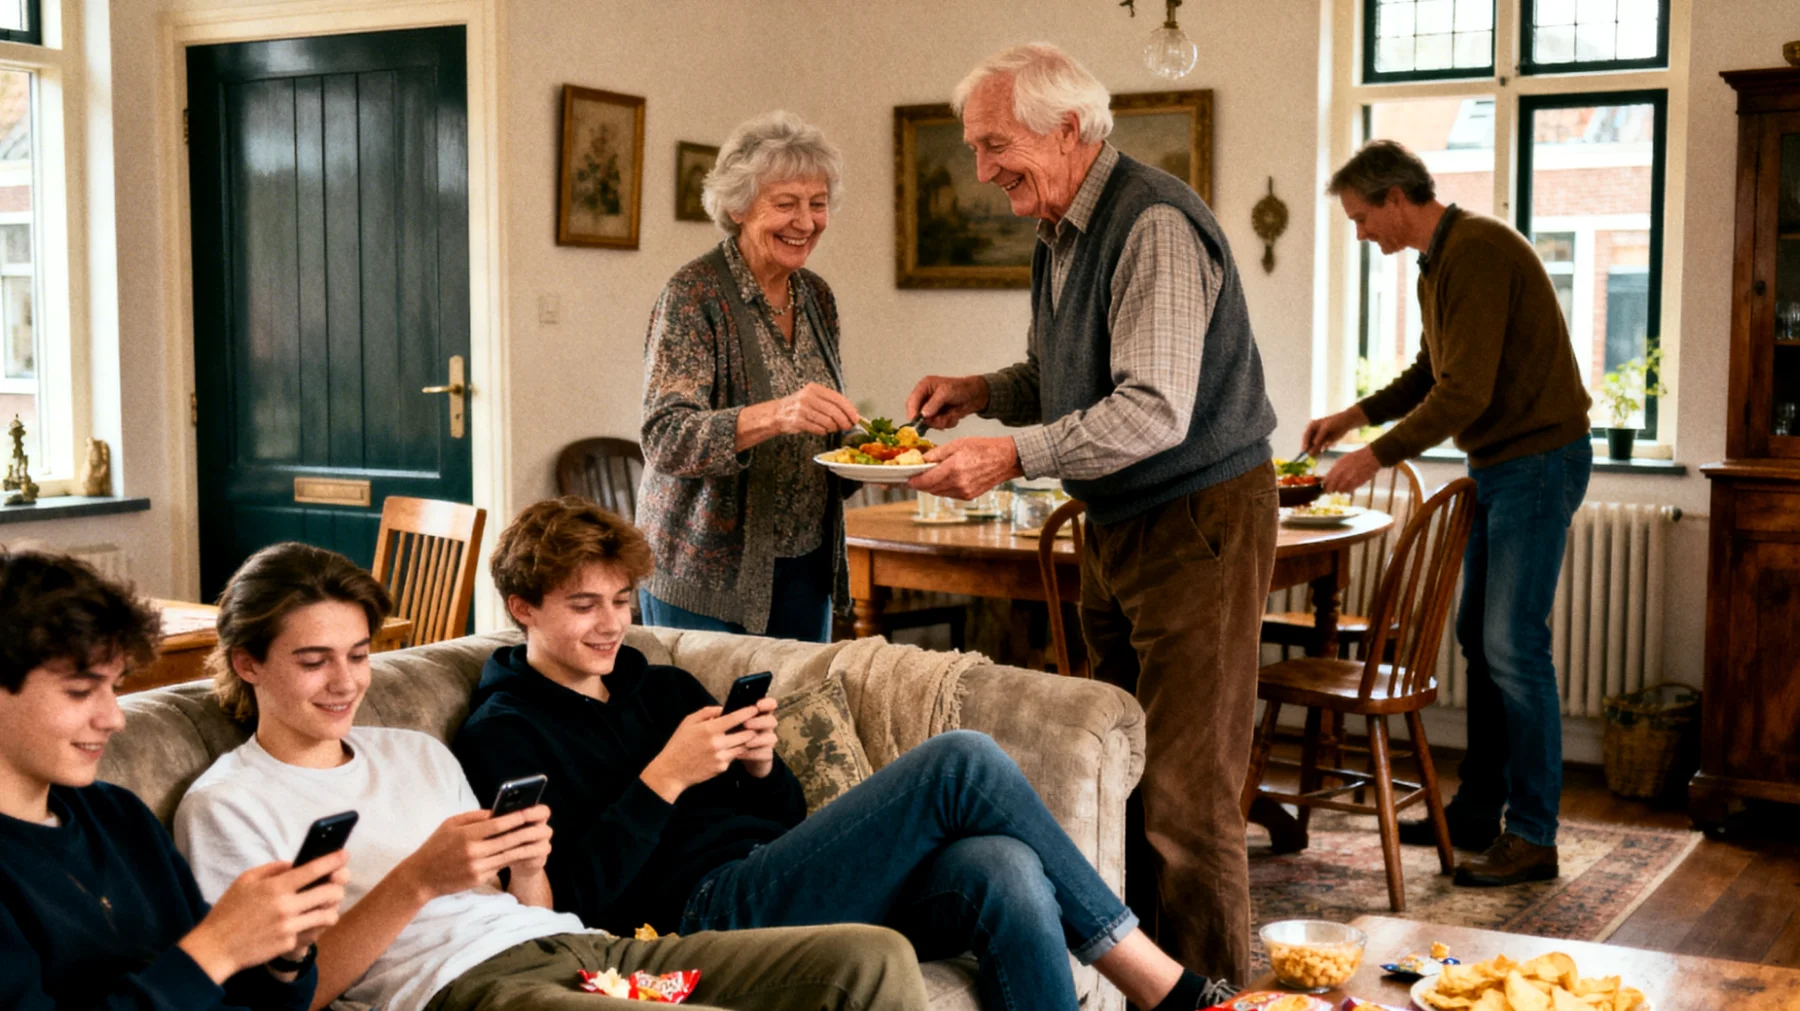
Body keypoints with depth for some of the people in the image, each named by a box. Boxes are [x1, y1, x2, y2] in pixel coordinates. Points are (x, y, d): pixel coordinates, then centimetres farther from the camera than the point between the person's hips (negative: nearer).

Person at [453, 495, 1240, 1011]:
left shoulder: (663, 687, 25)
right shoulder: (502, 734, 5)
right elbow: (567, 902, -9)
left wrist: (759, 767, 1)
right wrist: (664, 778, -14)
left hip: (785, 881, 7)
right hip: (706, 910, -7)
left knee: (1006, 874, -26)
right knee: (962, 762, -21)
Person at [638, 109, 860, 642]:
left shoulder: (816, 296, 7)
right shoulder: (695, 294, -13)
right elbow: (665, 439, -23)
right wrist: (774, 415, -37)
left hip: (805, 572, 6)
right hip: (708, 578, -6)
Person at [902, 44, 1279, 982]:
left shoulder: (1155, 226, -20)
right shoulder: (1060, 234, 11)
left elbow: (1155, 411, -27)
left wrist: (1013, 456, -30)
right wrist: (982, 391, 3)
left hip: (1199, 520, -10)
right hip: (1118, 524, 10)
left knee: (1187, 789, -6)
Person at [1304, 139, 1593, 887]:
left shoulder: (1477, 251, -20)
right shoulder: (1437, 262, 13)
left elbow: (1466, 393, -24)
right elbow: (1431, 374, 23)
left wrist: (1377, 455, -18)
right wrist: (1354, 415, 11)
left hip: (1538, 460, -10)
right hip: (1496, 463, 10)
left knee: (1514, 648, -9)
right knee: (1479, 638, 13)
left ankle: (1533, 839, -2)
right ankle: (1476, 814, 23)